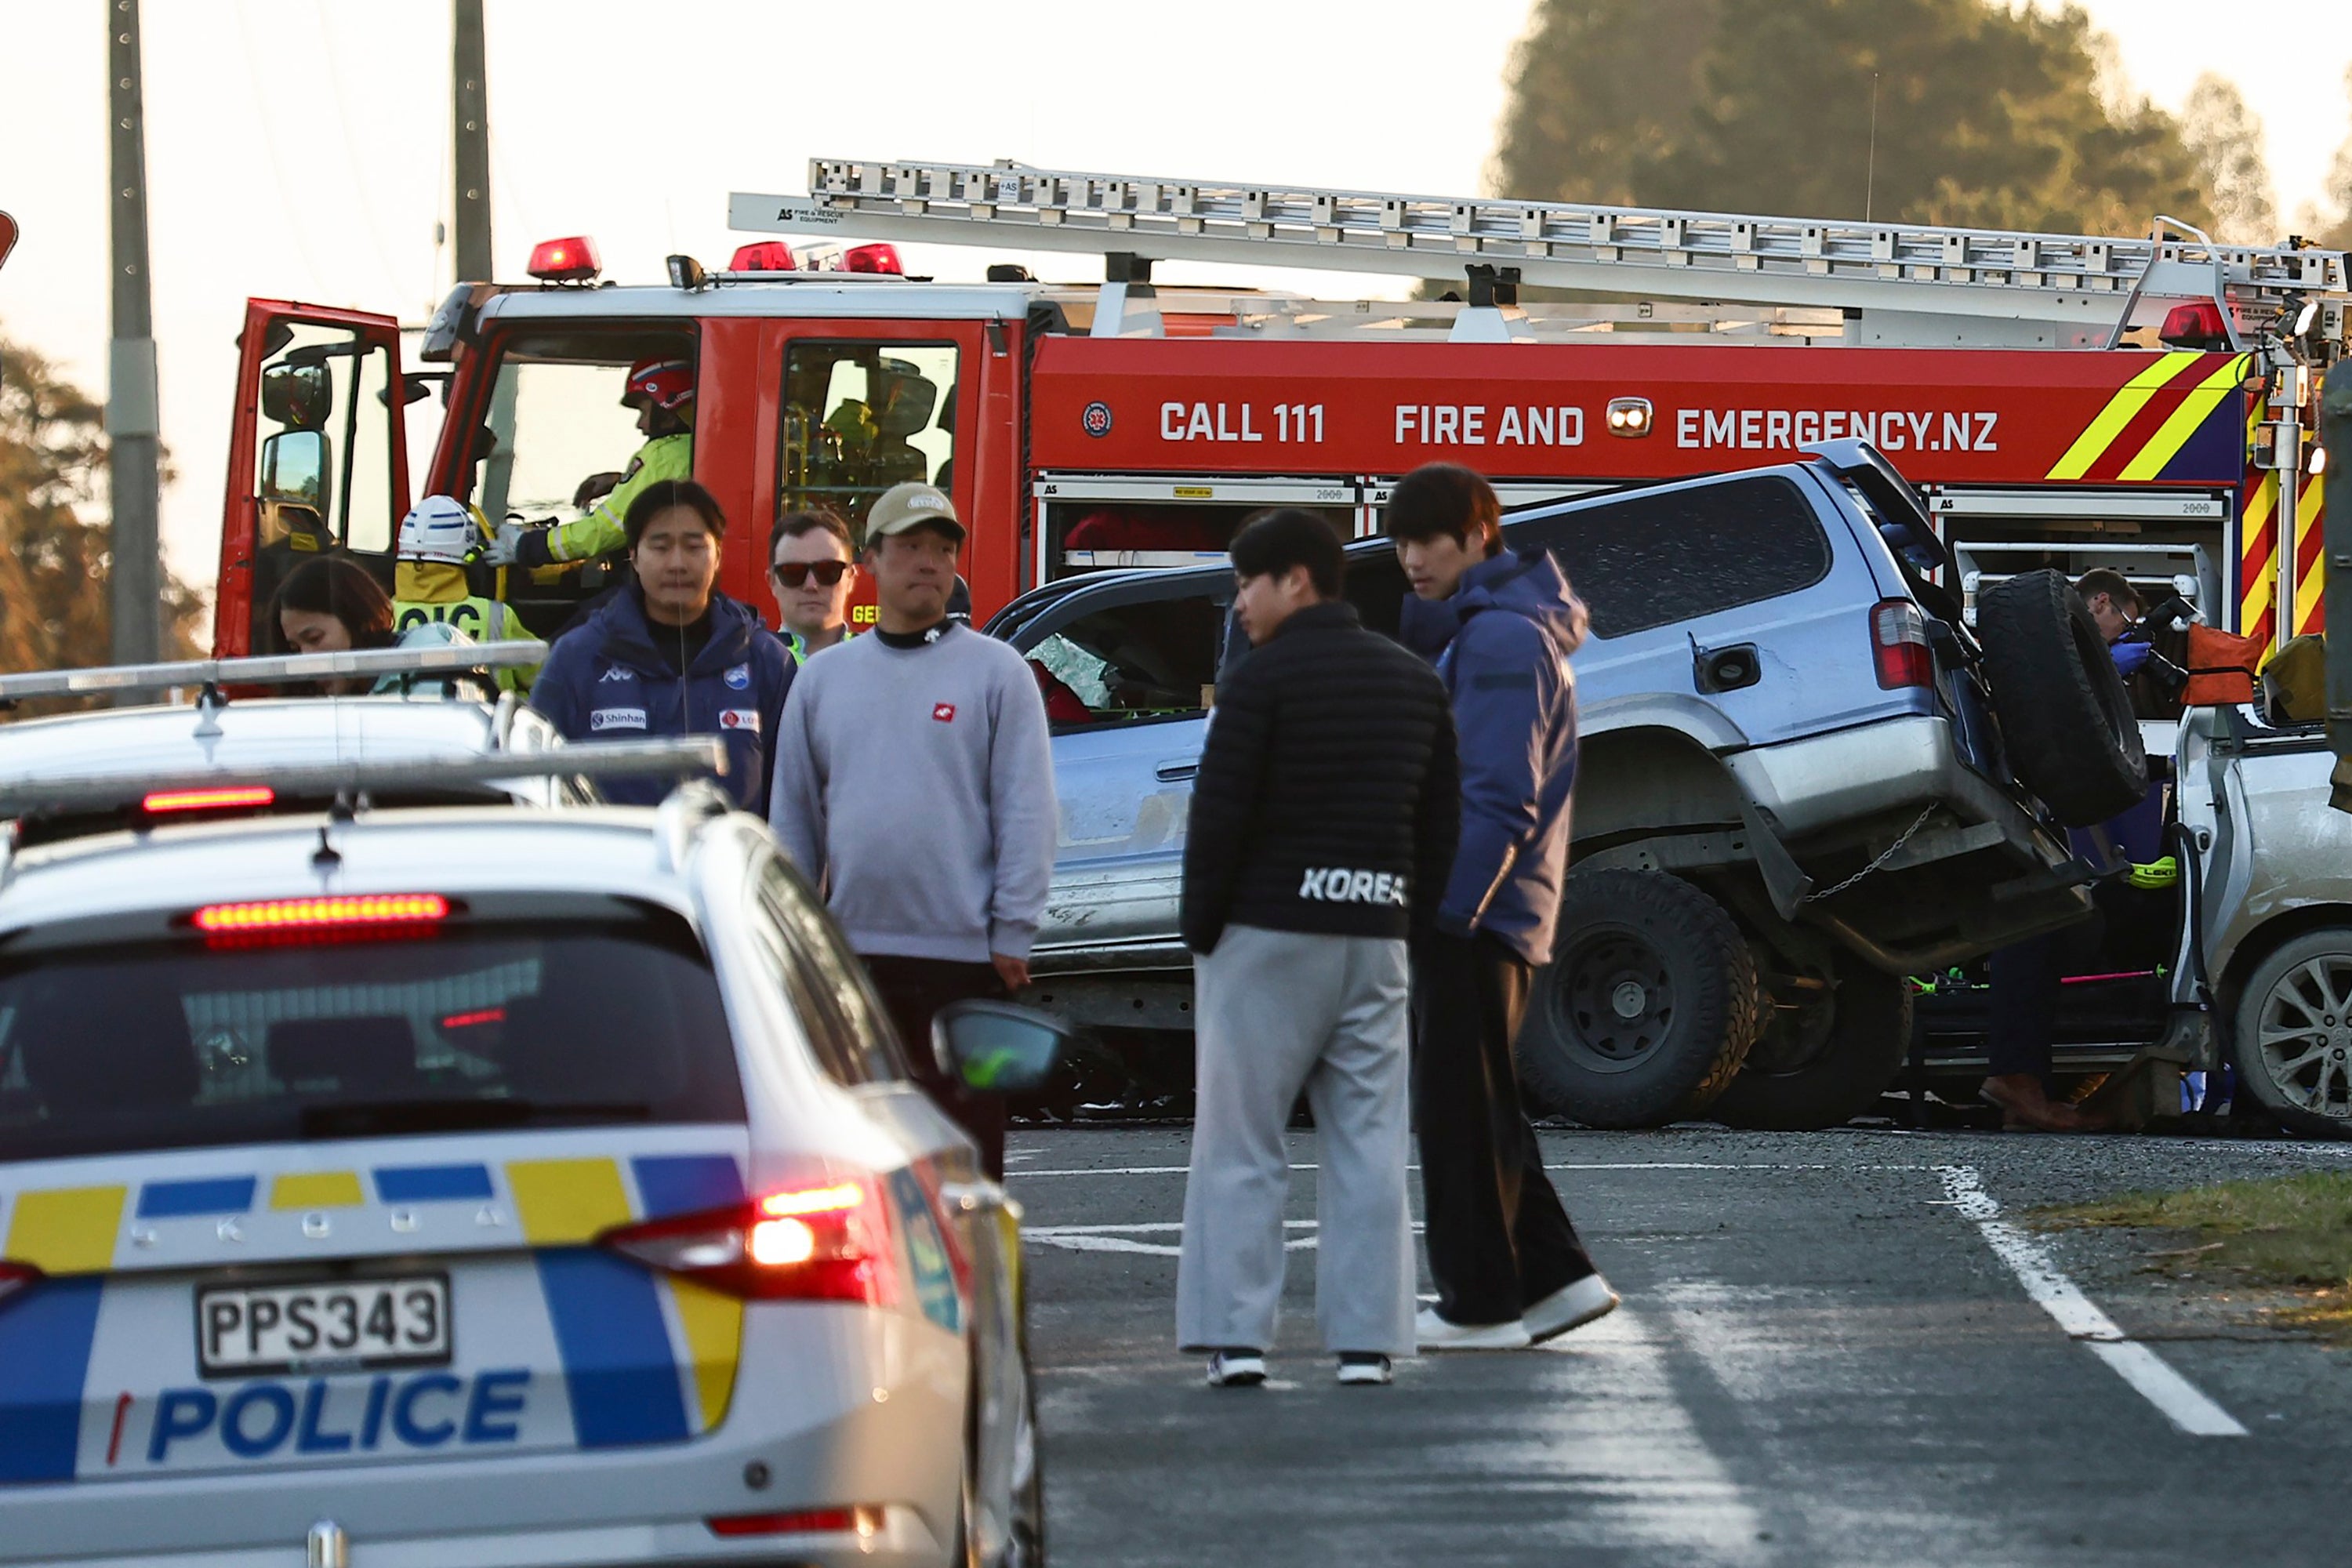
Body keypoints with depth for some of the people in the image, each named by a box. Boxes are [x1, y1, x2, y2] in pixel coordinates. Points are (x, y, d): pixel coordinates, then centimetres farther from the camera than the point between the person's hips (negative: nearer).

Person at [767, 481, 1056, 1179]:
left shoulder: (996, 671, 2)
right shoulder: (823, 678, 13)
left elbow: (1026, 811, -2)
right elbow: (793, 815, 15)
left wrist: (1012, 931, -9)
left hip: (965, 956, -4)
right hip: (852, 953, 4)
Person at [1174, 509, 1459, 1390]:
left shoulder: (1263, 682, -9)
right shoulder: (1413, 683, 11)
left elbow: (1220, 817, -12)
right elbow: (1441, 822, 12)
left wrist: (1202, 929, -3)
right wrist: (1409, 926, 15)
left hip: (1269, 931, -5)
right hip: (1375, 938, 5)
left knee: (1240, 1149, 1)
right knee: (1368, 1148, 6)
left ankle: (1236, 1335, -3)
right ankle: (1366, 1340, 2)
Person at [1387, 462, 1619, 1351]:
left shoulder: (1500, 640, -14)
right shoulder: (1471, 632, 19)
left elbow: (1499, 799, -21)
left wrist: (1451, 904, -24)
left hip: (1474, 913, -11)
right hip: (1483, 911, 11)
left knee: (1461, 1109, -5)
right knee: (1475, 1109, 14)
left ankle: (1480, 1304, -1)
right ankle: (1556, 1277, 15)